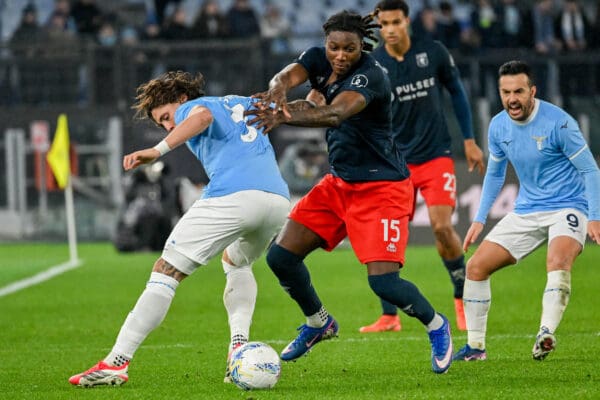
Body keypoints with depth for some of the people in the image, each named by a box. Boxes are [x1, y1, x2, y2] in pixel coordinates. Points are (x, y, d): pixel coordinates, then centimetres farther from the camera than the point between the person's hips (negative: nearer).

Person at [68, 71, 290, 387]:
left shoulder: (192, 107, 12)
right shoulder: (242, 103, 33)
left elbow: (203, 116, -13)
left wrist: (158, 150, -22)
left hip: (232, 196, -7)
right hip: (278, 199, 7)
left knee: (166, 271, -4)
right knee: (236, 261, 35)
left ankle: (116, 362, -12)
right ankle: (240, 346, 11)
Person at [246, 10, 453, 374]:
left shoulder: (371, 76, -23)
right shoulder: (319, 60, -1)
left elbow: (336, 113, -40)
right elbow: (288, 76, -22)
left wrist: (286, 116, -57)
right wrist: (279, 90, -48)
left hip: (382, 188, -7)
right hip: (339, 183, 7)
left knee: (383, 281, -18)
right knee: (281, 256, 2)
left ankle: (436, 325, 12)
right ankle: (319, 323, 27)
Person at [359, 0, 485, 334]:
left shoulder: (434, 52, -4)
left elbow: (457, 92, 8)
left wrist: (470, 140, 6)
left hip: (436, 155, -1)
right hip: (396, 161, 1)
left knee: (442, 227, -12)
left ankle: (463, 298, 10)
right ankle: (389, 317, 3)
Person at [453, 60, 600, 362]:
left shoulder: (558, 123, -17)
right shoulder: (498, 127, 1)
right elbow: (494, 173, 18)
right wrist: (479, 220, 13)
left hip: (567, 207, -6)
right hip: (526, 211, 6)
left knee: (557, 261, -36)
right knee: (476, 267, -1)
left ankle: (546, 334, -48)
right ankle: (475, 346, 10)